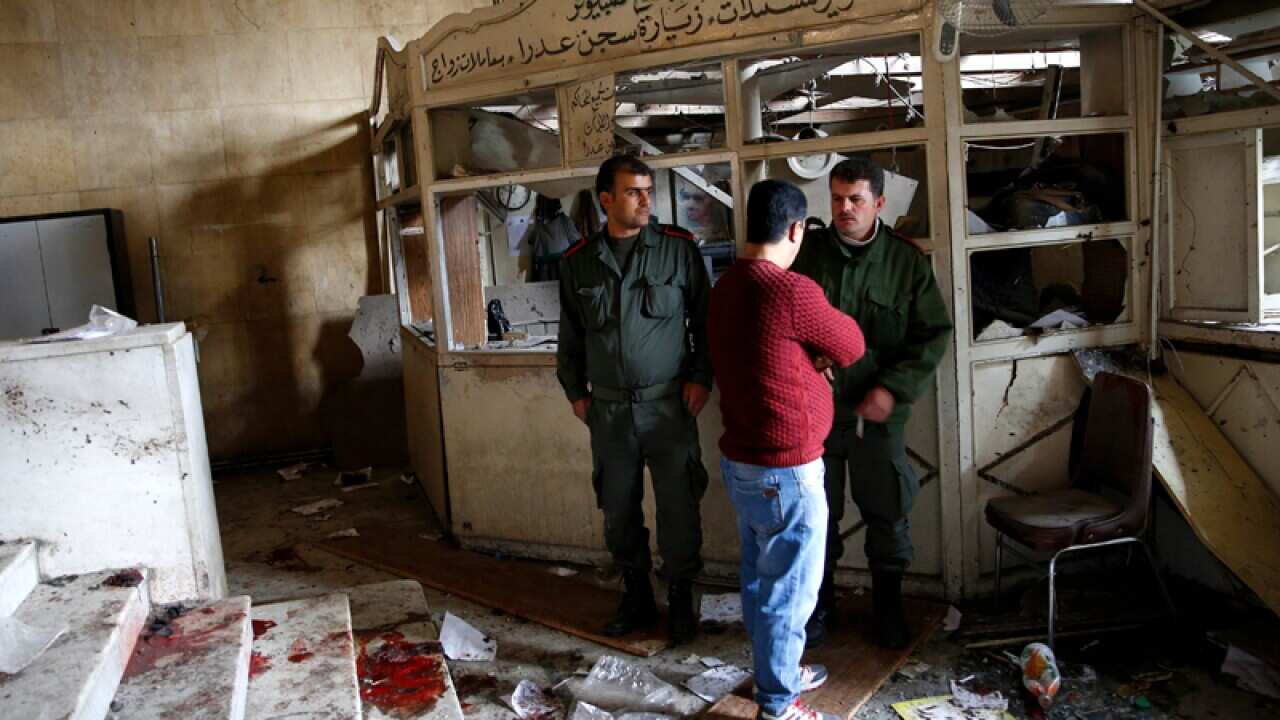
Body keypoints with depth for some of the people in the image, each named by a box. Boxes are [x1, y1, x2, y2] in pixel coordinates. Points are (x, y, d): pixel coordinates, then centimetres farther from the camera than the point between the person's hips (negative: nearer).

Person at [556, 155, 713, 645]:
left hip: (668, 402, -2)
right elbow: (570, 334, 14)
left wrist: (701, 377, -4)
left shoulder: (679, 249, -3)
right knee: (618, 508, 11)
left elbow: (704, 319, 2)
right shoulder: (578, 261, 5)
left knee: (679, 505, 1)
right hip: (608, 407, 3)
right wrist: (575, 390, 13)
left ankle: (681, 600, 19)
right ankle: (636, 596, 28)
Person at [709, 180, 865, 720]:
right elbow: (850, 348, -5)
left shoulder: (726, 288, 5)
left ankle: (775, 673, 38)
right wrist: (827, 338, 14)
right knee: (788, 590, 6)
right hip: (784, 470, -8)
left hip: (740, 460, 9)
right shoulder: (792, 292, -22)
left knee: (761, 579, 21)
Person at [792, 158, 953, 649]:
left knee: (888, 515, 11)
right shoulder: (805, 252, -2)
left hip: (878, 413, 0)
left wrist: (893, 389, -13)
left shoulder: (907, 260, -3)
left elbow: (934, 334, -3)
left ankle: (888, 605, 31)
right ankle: (819, 604, 31)